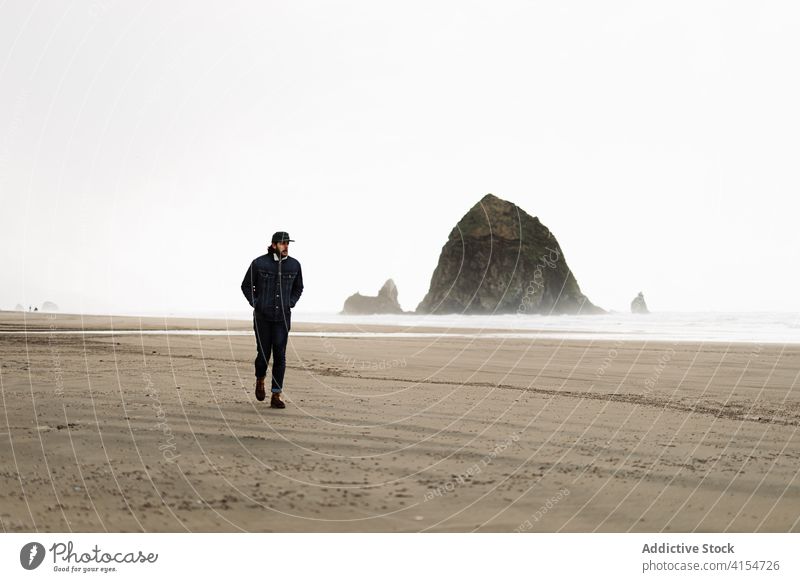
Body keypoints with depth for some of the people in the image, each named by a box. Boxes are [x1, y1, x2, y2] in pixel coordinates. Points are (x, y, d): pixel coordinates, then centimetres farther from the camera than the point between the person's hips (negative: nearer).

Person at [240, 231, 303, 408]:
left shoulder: (294, 265, 0)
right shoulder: (259, 263, -7)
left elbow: (298, 288, 16)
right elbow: (246, 285, 6)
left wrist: (290, 304, 2)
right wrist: (255, 303, -4)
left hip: (283, 316, 2)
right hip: (262, 316, -1)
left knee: (280, 356, -3)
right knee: (263, 354, 2)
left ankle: (276, 396, 3)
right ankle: (260, 380, 34)